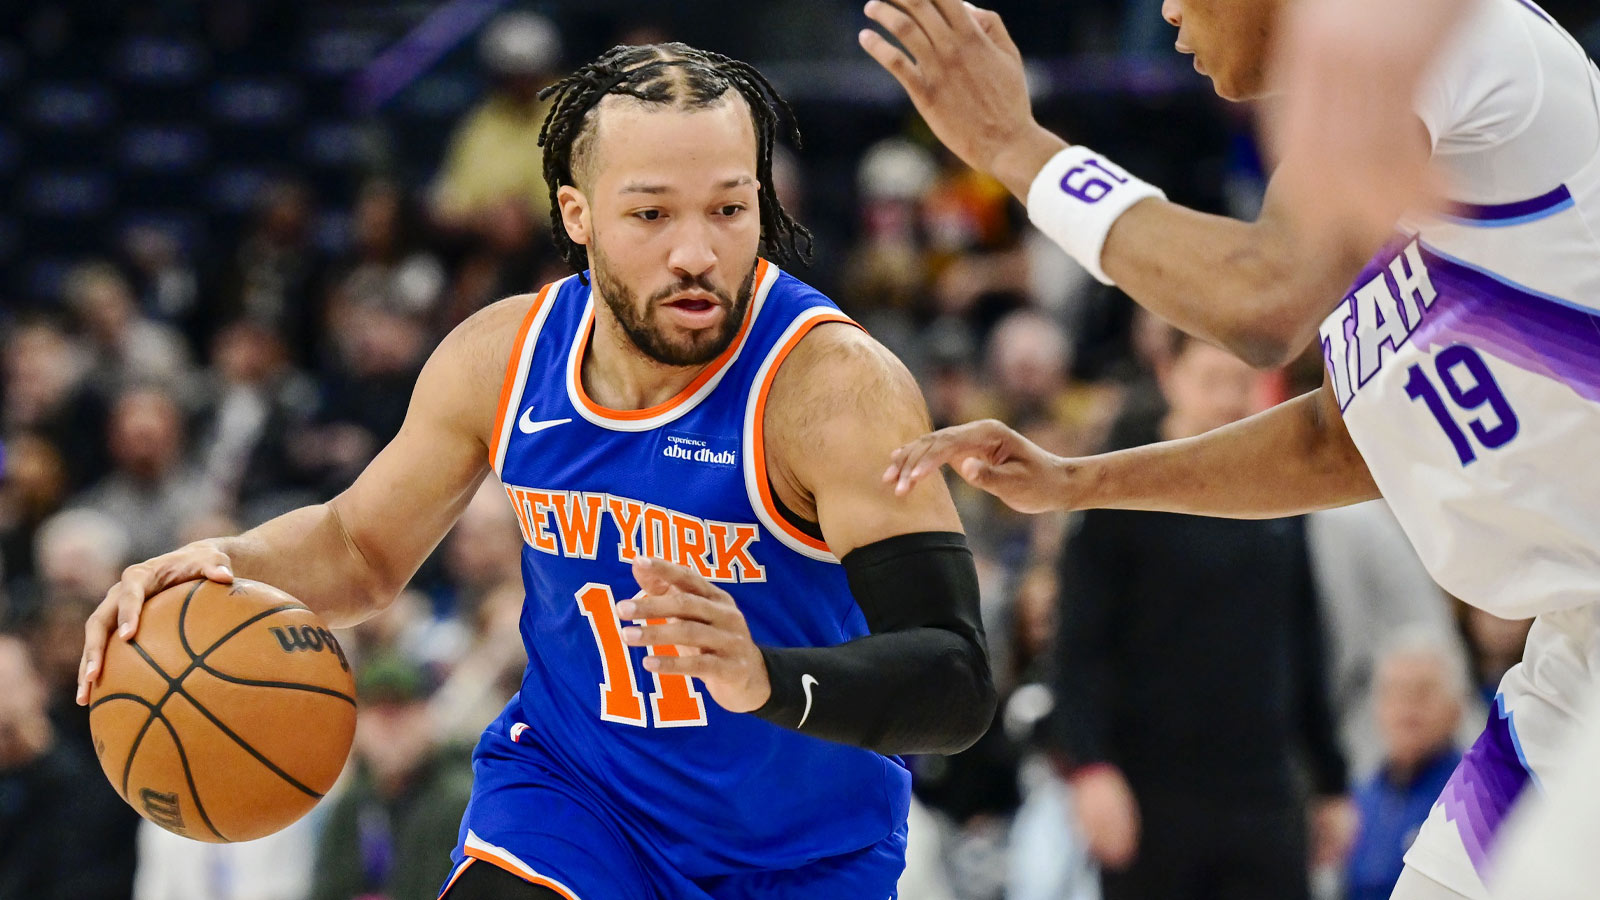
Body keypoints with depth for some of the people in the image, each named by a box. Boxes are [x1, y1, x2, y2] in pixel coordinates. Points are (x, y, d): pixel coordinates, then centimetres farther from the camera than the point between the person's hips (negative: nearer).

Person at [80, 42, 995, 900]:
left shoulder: (834, 383, -27)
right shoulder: (504, 356, -10)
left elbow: (958, 684, -35)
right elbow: (361, 544, 9)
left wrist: (766, 678, -54)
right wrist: (229, 565, -13)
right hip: (569, 781, 2)